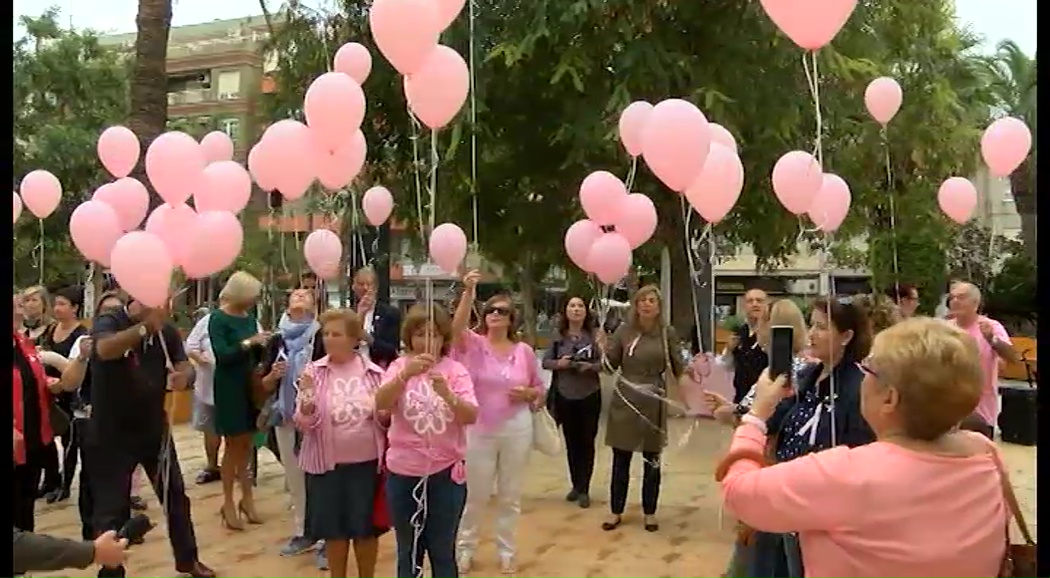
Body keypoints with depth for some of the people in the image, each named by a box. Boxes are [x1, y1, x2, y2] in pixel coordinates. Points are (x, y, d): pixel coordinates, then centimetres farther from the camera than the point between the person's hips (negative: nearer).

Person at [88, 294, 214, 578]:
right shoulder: (109, 322, -16)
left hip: (154, 428, 5)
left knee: (175, 494, 15)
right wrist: (146, 326, -53)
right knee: (111, 507, 3)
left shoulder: (166, 330, -3)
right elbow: (105, 350, -37)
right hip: (112, 433, -5)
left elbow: (182, 363, 1)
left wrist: (181, 374, -24)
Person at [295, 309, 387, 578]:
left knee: (366, 527, 12)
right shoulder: (313, 372, -4)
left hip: (367, 462, 0)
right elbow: (303, 423, -6)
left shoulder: (374, 372, -3)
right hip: (328, 464, 0)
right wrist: (307, 397, -25)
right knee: (334, 529, 11)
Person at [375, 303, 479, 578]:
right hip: (403, 473, 1)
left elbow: (471, 416, -15)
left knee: (443, 553, 10)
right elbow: (380, 403, -20)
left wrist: (447, 394, -35)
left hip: (446, 473, -1)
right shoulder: (400, 366, -2)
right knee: (408, 553, 14)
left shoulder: (455, 370, -3)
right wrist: (406, 374, -38)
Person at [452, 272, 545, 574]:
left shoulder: (524, 350, 1)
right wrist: (468, 292, -38)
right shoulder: (474, 343, -5)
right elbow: (457, 327, -28)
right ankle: (465, 548, 30)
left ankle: (506, 550, 30)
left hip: (517, 431, 2)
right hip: (480, 430, -1)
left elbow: (540, 390, 10)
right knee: (475, 494, 10)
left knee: (510, 495, 13)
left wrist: (528, 394, -12)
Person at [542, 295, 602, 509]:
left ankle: (584, 489, 13)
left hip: (589, 396, -2)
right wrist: (558, 364, -16)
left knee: (587, 442, 3)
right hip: (565, 397, 2)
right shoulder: (558, 337, 0)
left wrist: (591, 366, -25)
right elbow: (545, 362, 3)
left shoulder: (594, 335, -6)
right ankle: (575, 485, 28)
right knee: (571, 443, 14)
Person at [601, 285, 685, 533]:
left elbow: (677, 368, 2)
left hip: (653, 402, 0)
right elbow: (611, 365, 1)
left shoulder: (668, 333, -2)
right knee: (620, 460, 8)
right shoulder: (624, 331, -1)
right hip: (624, 400, 0)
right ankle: (616, 512, 22)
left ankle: (650, 512, 25)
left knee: (652, 460, 9)